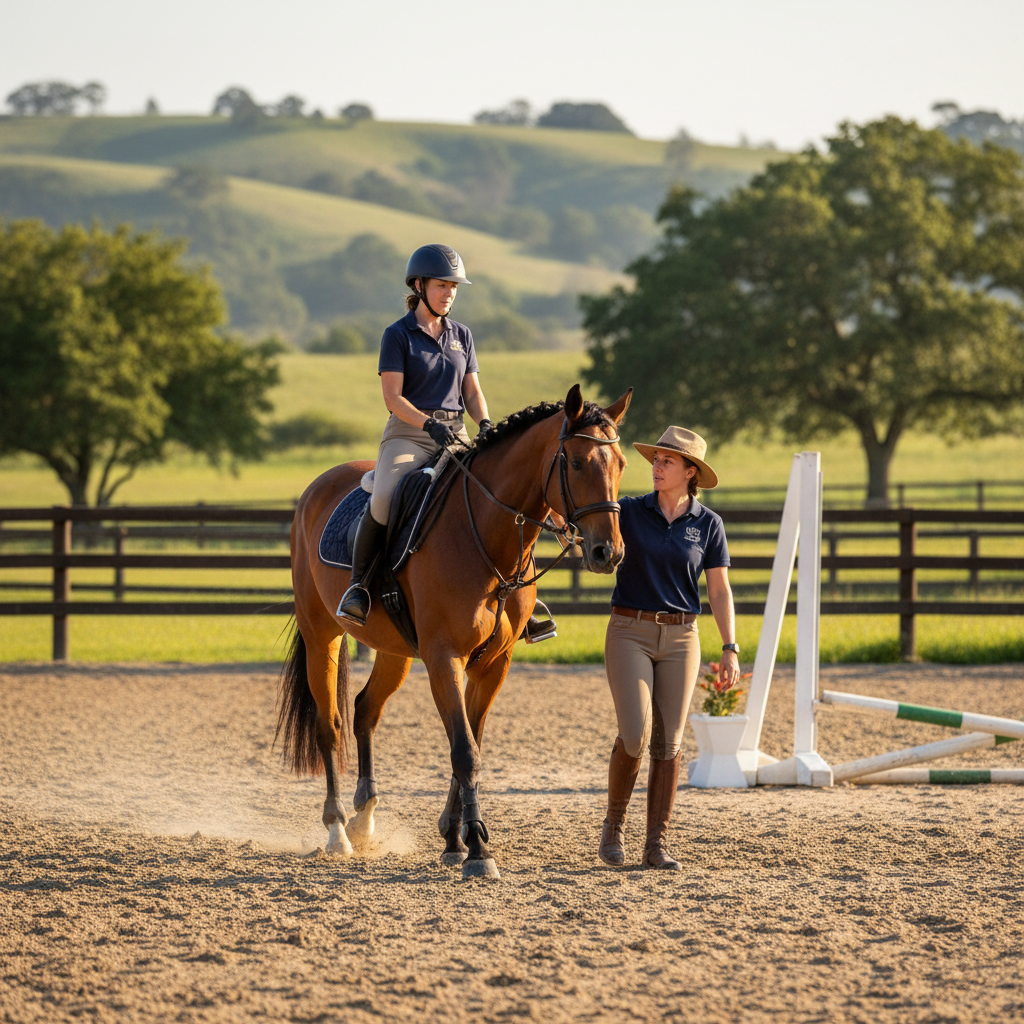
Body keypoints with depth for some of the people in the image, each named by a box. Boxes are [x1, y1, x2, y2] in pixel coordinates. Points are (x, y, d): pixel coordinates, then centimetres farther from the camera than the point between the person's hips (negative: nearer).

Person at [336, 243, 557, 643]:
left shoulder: (462, 335, 14)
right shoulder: (398, 335, -2)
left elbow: (472, 391, 14)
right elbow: (392, 396, -9)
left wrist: (485, 424, -7)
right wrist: (429, 423, -23)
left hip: (455, 435, 5)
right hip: (407, 434, -5)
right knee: (384, 499, -33)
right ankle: (358, 583, -16)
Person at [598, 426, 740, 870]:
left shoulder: (707, 525, 2)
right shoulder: (630, 512, 0)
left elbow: (719, 590, 4)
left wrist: (730, 649, -4)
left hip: (680, 638, 2)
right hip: (629, 633, -2)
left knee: (668, 741, -1)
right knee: (635, 734, -14)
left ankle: (656, 845, 5)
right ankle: (613, 824, 9)